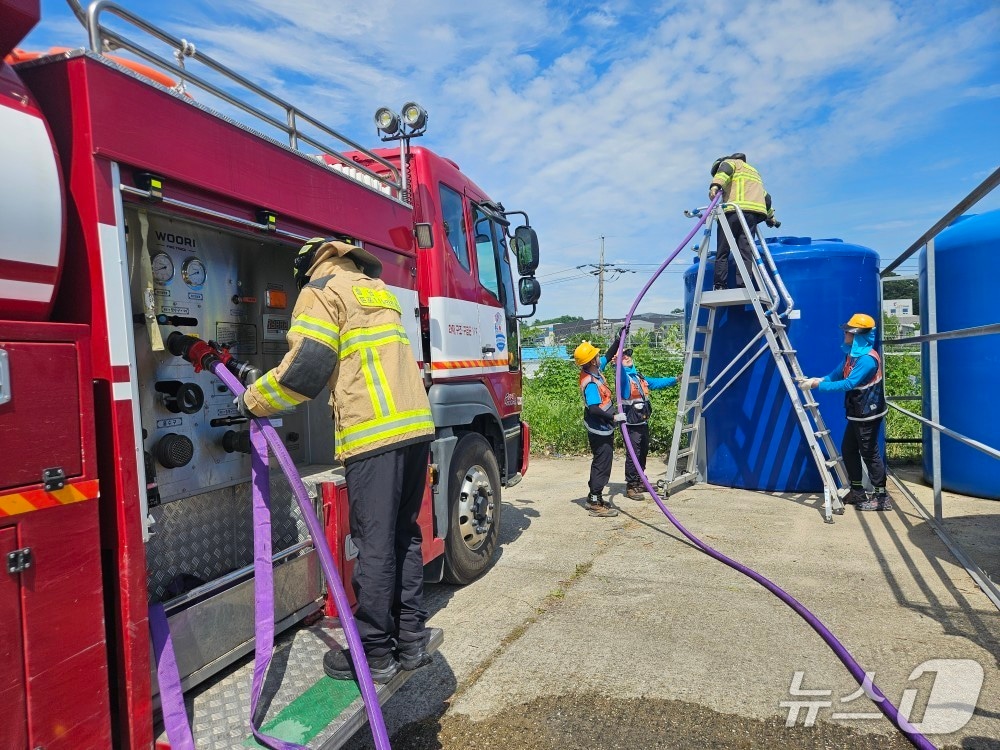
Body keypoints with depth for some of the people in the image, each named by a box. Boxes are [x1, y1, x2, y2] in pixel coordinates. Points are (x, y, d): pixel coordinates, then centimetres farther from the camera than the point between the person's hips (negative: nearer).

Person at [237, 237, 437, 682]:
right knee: (404, 536, 15)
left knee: (374, 545, 0)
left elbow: (305, 368, -9)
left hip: (374, 433, -8)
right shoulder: (378, 290, 26)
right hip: (416, 425, 8)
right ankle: (411, 641, 24)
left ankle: (375, 655, 12)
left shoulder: (324, 289, 2)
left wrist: (254, 401, 7)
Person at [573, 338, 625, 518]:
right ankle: (595, 503, 6)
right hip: (600, 430, -10)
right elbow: (594, 409, -34)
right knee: (602, 465, -2)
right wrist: (614, 418, -29)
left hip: (603, 428, 10)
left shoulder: (594, 371, 1)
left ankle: (594, 497, 30)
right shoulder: (590, 383, -27)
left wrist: (619, 339, 16)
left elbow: (607, 356, 17)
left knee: (601, 463, 19)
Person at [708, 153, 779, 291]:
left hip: (735, 210, -6)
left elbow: (724, 171, -7)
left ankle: (720, 286, -15)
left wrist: (715, 185, -23)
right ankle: (744, 286, -15)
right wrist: (770, 216, 44)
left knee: (722, 252, -6)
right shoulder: (754, 172, 39)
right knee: (746, 251, -2)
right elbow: (766, 196, 38)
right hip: (756, 212, 6)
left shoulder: (730, 162, 19)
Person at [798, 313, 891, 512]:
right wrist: (815, 380, -8)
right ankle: (857, 492, 25)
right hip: (857, 413, 10)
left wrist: (818, 385, -30)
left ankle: (882, 497, 9)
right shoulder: (852, 355, 8)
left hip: (868, 414, -10)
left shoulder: (867, 359, -23)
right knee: (848, 450, 14)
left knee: (869, 453, -2)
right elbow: (836, 375, 9)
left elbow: (848, 384, -30)